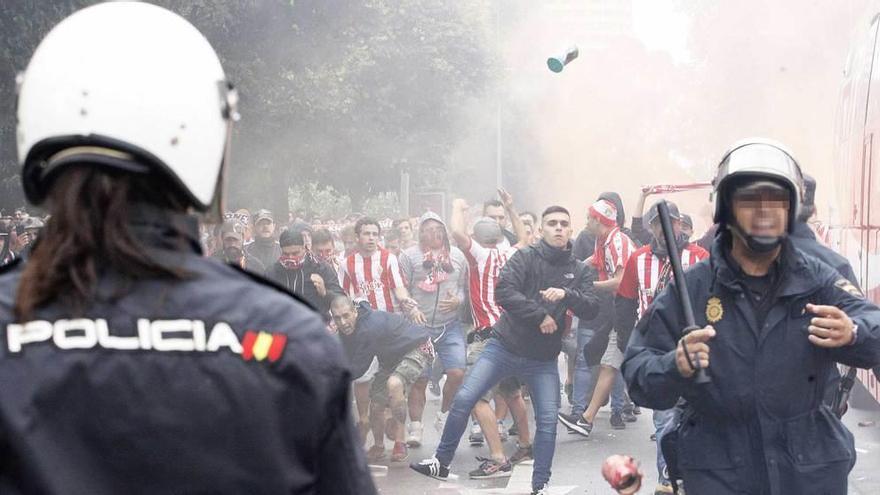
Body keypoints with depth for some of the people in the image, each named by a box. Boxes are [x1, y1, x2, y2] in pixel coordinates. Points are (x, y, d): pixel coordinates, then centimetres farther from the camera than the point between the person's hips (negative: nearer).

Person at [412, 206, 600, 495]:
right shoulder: (525, 257, -7)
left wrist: (567, 294, -26)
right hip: (503, 346, -2)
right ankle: (442, 463, 9)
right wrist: (541, 316, -21)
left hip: (543, 360, 2)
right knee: (463, 400, -6)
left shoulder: (579, 271, 3)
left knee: (547, 420, -3)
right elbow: (504, 291, -21)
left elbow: (592, 308, -8)